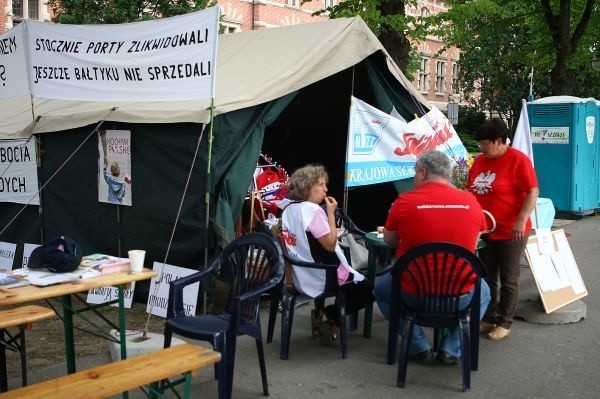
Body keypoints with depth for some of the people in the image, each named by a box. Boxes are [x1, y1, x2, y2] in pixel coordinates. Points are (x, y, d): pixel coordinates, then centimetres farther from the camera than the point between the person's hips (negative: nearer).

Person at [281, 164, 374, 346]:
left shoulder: (288, 210, 5)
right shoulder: (313, 210, -21)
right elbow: (330, 244, -19)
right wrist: (331, 213, -14)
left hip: (302, 277, 9)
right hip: (323, 278, -9)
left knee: (359, 281, 29)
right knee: (368, 288, 10)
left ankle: (322, 314, 14)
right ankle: (332, 319, 4)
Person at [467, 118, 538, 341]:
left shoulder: (518, 160, -13)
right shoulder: (480, 161, 7)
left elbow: (533, 192, -16)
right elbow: (471, 191, 16)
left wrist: (521, 221, -23)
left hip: (510, 233, -6)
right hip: (484, 231, 6)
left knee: (508, 279, 6)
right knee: (487, 278, 14)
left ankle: (505, 323, 16)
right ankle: (488, 318, 26)